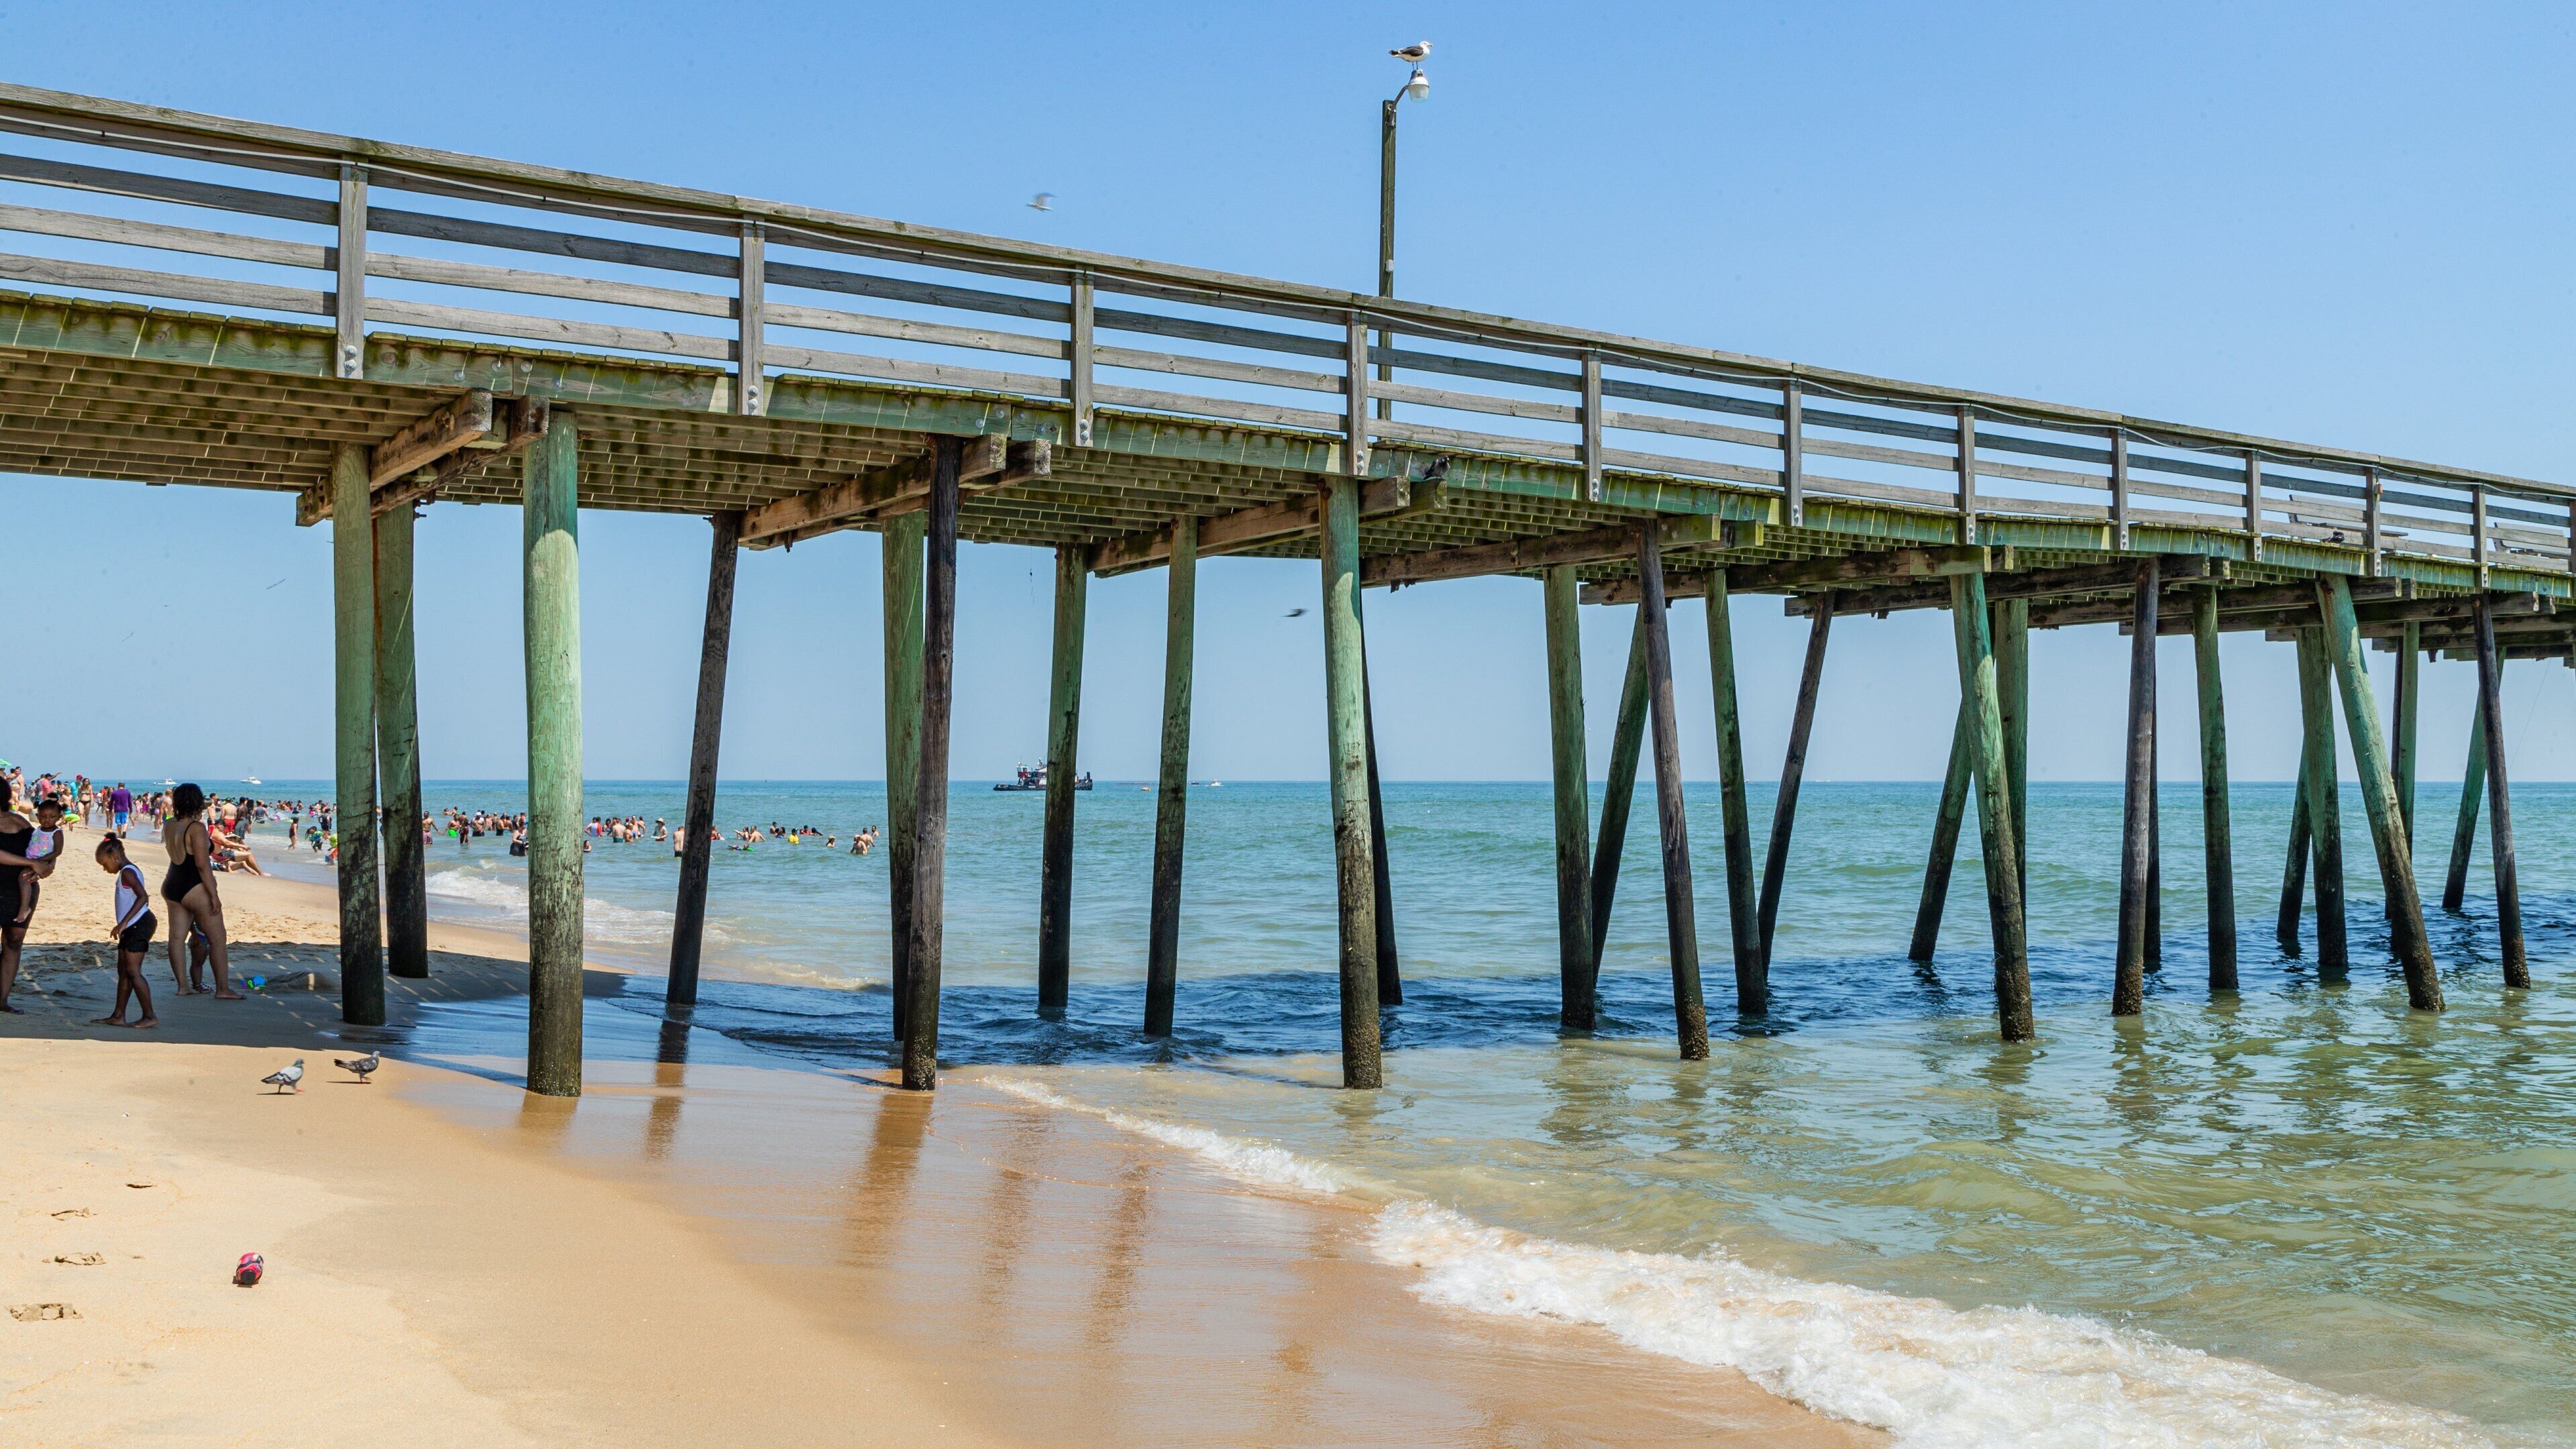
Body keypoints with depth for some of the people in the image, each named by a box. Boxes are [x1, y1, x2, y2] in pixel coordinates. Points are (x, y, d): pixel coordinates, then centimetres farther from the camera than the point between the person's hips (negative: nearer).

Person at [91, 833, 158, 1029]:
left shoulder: (127, 872, -13)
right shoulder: (129, 871, 18)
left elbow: (143, 897, -27)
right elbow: (142, 898, 24)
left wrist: (124, 922, -29)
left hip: (138, 925, -11)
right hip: (132, 928, 11)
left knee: (133, 971, -11)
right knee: (123, 971, 13)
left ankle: (149, 1016, -10)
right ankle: (118, 1016, 19)